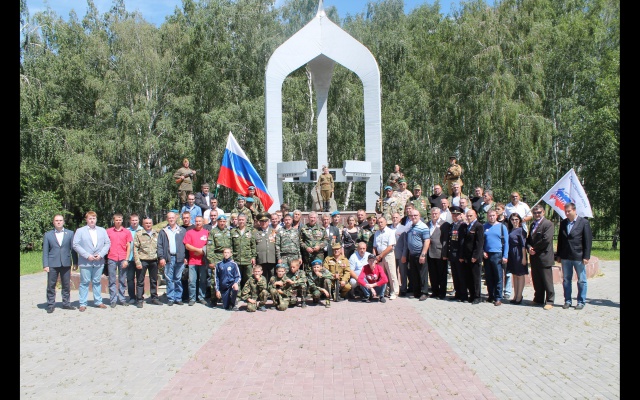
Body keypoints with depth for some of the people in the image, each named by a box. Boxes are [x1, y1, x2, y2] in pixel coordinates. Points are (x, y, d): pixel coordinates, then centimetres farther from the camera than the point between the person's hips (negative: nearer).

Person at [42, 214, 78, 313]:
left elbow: (73, 249, 6)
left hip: (66, 263, 1)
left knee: (66, 285, 8)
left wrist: (75, 263, 2)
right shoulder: (48, 234, 5)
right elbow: (45, 251, 3)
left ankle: (66, 303, 18)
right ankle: (50, 305, 13)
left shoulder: (70, 233, 6)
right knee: (51, 285, 3)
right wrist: (45, 265, -4)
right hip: (52, 264, -1)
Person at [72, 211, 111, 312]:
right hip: (85, 262, -2)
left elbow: (107, 243, 7)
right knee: (84, 283, 1)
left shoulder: (102, 230, 12)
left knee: (97, 282, 9)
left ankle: (98, 301, 17)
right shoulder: (80, 231, 3)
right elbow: (75, 245, -4)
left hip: (99, 261, 3)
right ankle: (82, 304, 7)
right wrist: (87, 255, -12)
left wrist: (101, 254, -8)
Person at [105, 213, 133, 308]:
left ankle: (122, 299, 14)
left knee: (122, 280, 6)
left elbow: (128, 247, 5)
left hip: (123, 259, 0)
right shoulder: (108, 231, 6)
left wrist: (126, 260, -3)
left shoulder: (127, 232, 6)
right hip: (111, 259, 0)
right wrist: (106, 258, -1)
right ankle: (113, 300, 8)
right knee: (112, 280, 3)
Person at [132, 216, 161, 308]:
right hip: (142, 261, -4)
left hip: (154, 261, 4)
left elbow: (159, 247, 16)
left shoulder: (156, 234, 11)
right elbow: (135, 249, -4)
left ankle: (154, 298, 22)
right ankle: (139, 300, 9)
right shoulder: (139, 234, 0)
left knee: (154, 280, 11)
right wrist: (137, 262, -11)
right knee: (140, 281, 1)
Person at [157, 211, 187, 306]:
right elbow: (160, 246, 5)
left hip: (179, 258, 0)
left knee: (178, 279, 5)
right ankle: (170, 298, 7)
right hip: (168, 258, 0)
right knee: (169, 279, 1)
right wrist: (161, 257, -5)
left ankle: (178, 298, 12)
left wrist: (185, 257, 1)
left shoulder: (182, 231, 11)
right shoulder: (163, 231, 11)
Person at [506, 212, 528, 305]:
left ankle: (519, 297, 7)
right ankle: (515, 296, 20)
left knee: (520, 275, 2)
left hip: (519, 254, -7)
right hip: (511, 255, 7)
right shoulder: (510, 230, 10)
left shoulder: (521, 230, -9)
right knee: (514, 275, 13)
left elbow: (523, 245, -13)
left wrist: (524, 257, -17)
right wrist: (507, 255, 8)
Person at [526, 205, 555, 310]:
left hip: (544, 257, -7)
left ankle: (549, 301, 4)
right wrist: (529, 248, -4)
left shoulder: (548, 224, -8)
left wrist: (534, 249, -12)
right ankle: (538, 299, 22)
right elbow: (529, 239, 17)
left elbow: (546, 239, -19)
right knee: (536, 280, 13)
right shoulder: (533, 224, 17)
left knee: (547, 281, -2)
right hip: (534, 257, 8)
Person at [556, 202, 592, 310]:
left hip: (579, 257, -4)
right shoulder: (563, 223, 8)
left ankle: (581, 302, 15)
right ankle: (567, 301, 18)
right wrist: (558, 255, 8)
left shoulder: (584, 222, -5)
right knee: (566, 280, 9)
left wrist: (586, 256, -10)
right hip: (565, 257, 4)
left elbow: (588, 240, -6)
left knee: (582, 280, 6)